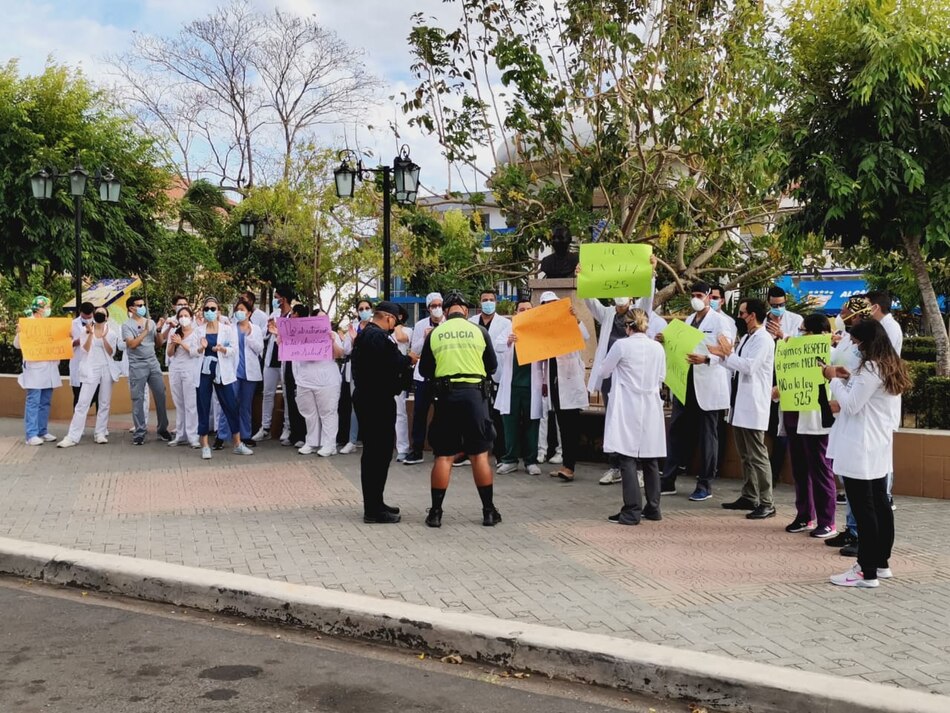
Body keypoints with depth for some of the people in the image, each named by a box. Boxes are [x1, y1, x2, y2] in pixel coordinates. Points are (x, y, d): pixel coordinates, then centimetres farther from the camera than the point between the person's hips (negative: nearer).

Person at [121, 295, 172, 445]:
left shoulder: (151, 322, 10)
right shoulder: (127, 325, -3)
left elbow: (159, 344, 11)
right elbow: (132, 344, -16)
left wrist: (159, 330, -4)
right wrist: (146, 331, -16)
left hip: (153, 363, 4)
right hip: (137, 366, -4)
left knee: (160, 395, 4)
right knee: (138, 399, -1)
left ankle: (163, 428, 15)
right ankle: (140, 432, 3)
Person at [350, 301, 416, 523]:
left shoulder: (363, 335, 15)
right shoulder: (379, 337, -18)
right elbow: (392, 365, -25)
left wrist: (403, 360, 11)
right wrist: (409, 359, -6)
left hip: (365, 397, 11)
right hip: (378, 401, -11)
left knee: (372, 452, 16)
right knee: (380, 453, -5)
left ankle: (374, 503, 25)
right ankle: (374, 509, -2)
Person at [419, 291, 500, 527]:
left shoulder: (434, 334, 1)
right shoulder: (479, 331, 0)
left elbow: (424, 370, 9)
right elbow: (492, 366, 9)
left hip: (446, 395, 1)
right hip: (474, 393, 0)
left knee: (443, 456, 6)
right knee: (480, 454, 6)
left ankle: (435, 512, 7)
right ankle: (489, 511, 10)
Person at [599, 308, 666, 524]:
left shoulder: (621, 345, -11)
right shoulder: (658, 348, 1)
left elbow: (604, 371, 2)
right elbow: (661, 378, 11)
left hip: (628, 410, -4)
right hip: (651, 409, 5)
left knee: (628, 459, -2)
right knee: (650, 459, 12)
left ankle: (632, 511, -5)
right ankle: (653, 508, 18)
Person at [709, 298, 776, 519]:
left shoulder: (763, 340, -13)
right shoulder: (746, 338, 15)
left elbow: (748, 366, -24)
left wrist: (728, 353, -12)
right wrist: (723, 355, 5)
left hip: (753, 406, -10)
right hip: (740, 403, 10)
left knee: (757, 456, -7)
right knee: (745, 455, 15)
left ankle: (766, 504, -3)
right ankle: (749, 497, 24)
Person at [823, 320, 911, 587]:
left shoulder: (870, 368, -17)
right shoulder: (889, 366, 13)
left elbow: (851, 405, -18)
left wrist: (834, 379, -7)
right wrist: (850, 378, 11)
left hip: (860, 450, -10)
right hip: (878, 448, 10)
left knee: (863, 509, -7)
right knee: (879, 505, 15)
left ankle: (867, 572, -4)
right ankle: (881, 563, 24)